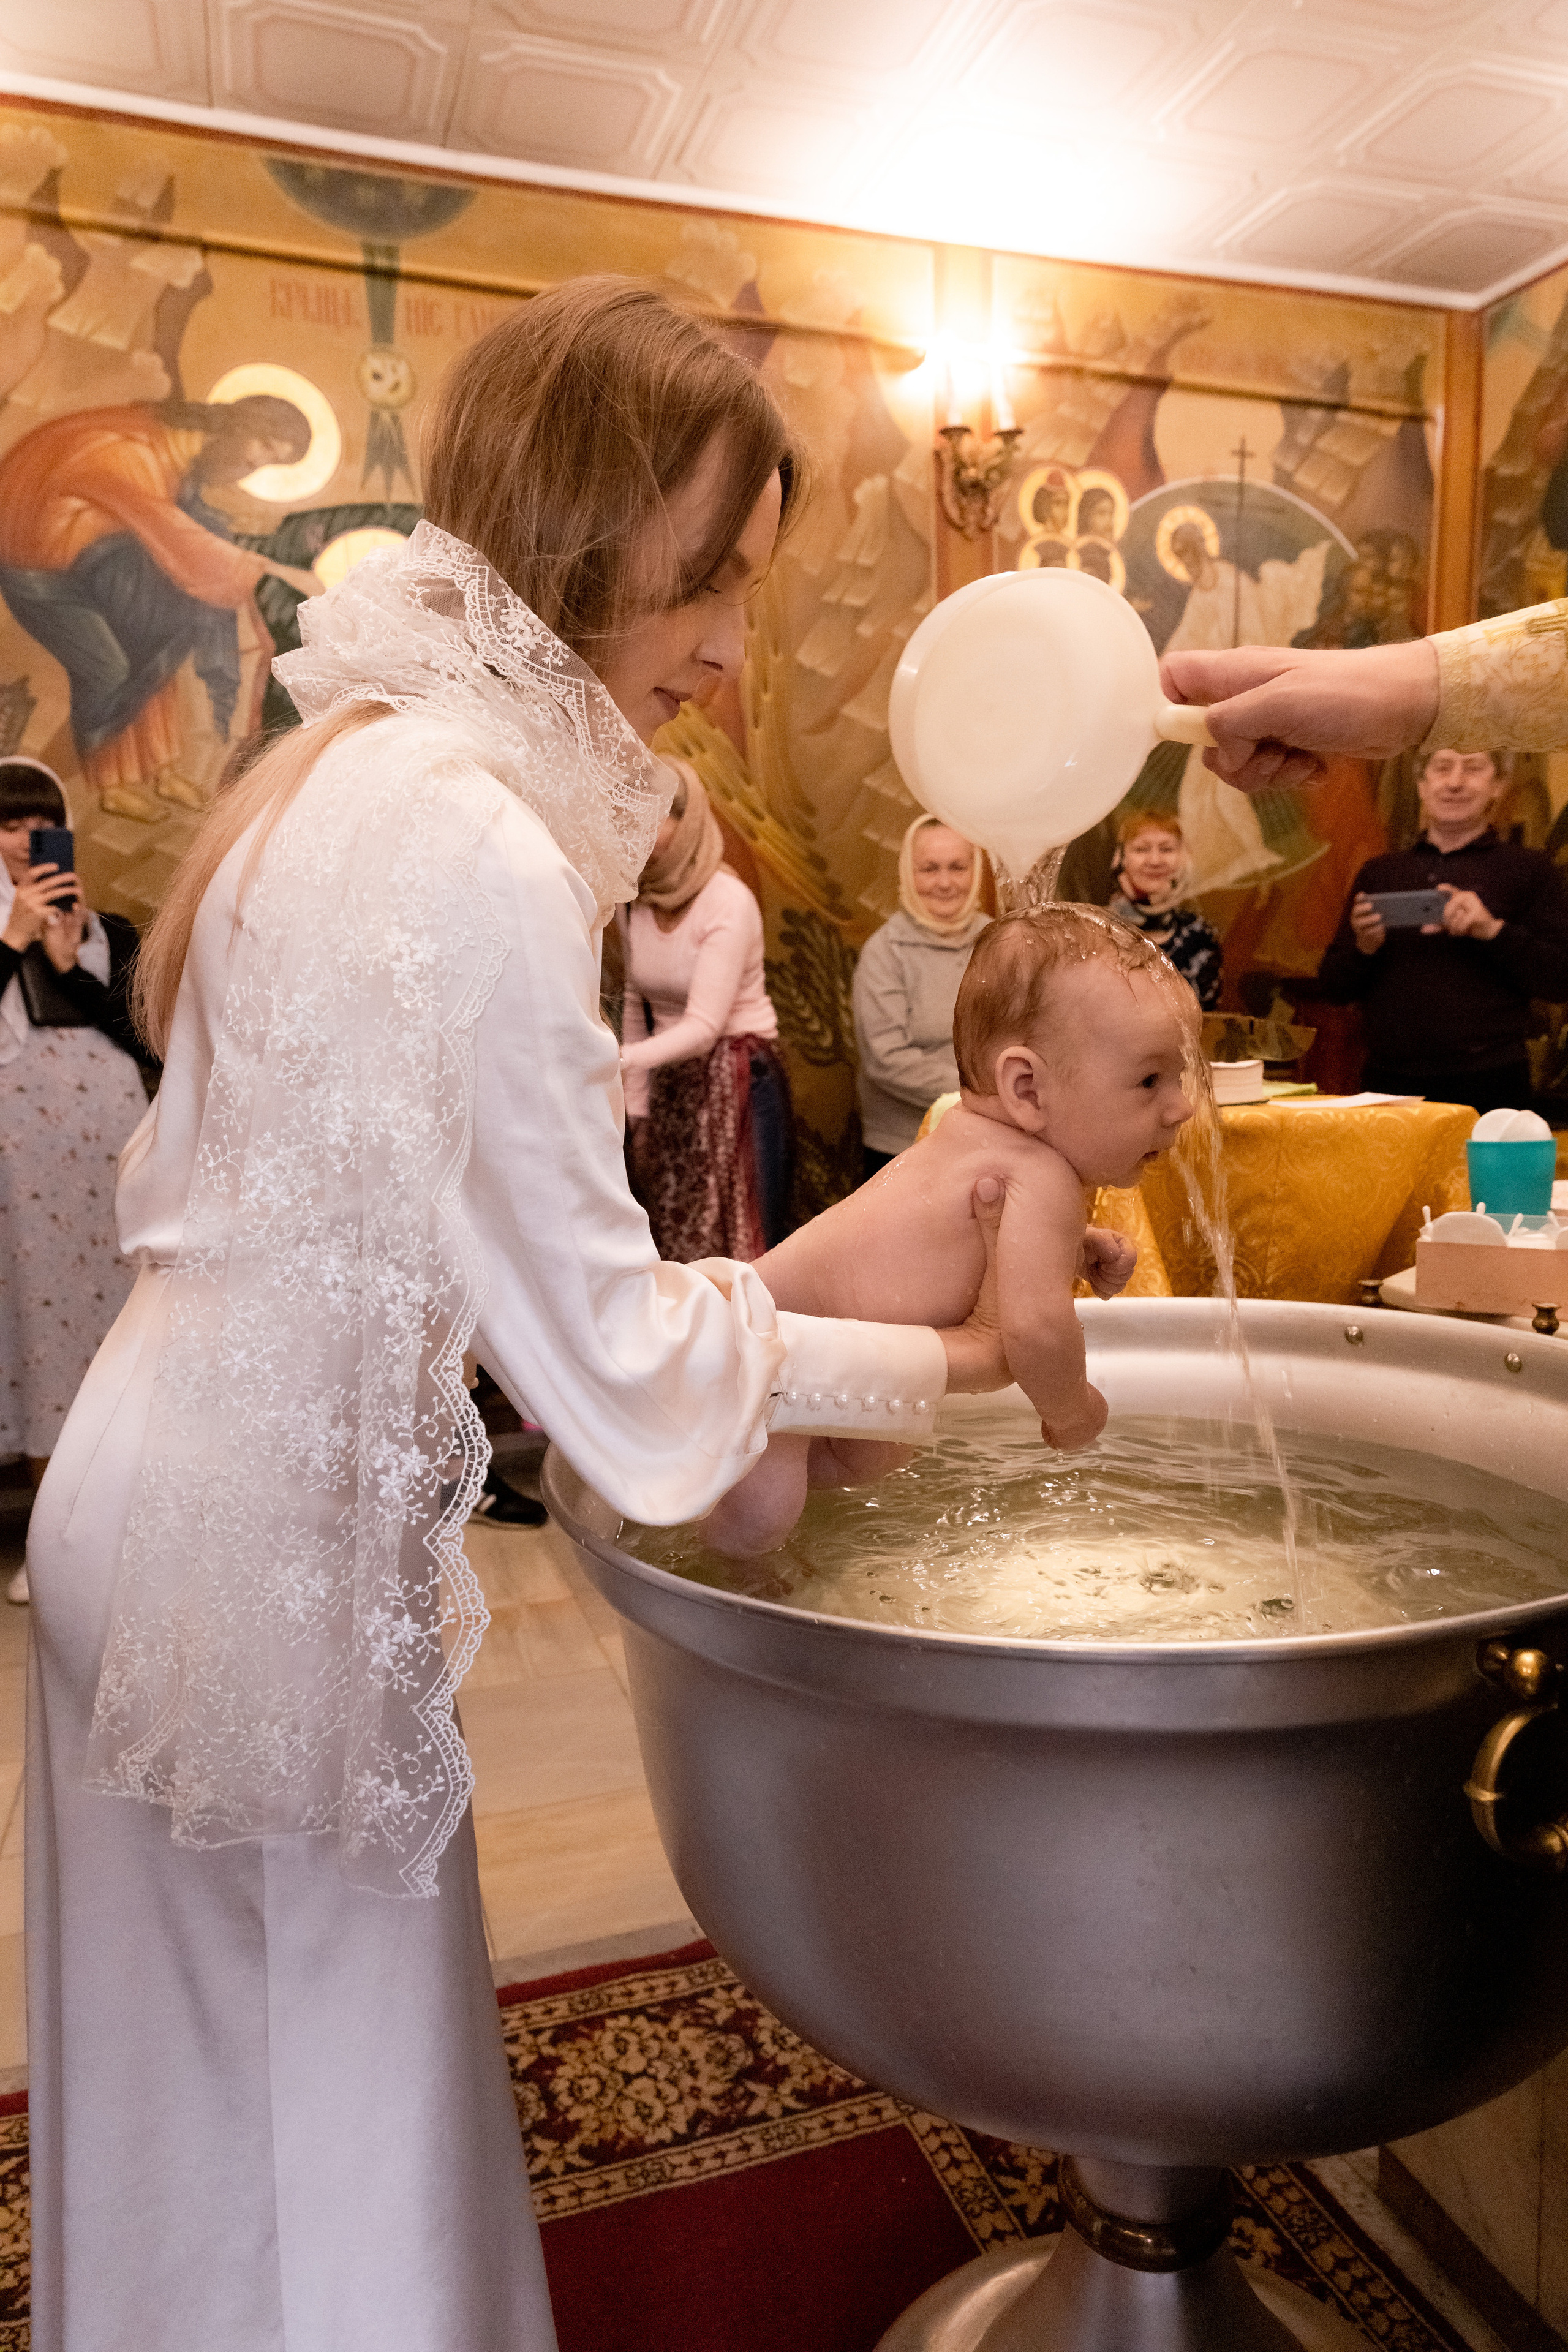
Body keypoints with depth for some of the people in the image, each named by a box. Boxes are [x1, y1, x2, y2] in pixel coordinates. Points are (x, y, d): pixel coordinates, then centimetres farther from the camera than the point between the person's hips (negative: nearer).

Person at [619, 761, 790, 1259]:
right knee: (671, 1241, 9)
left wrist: (623, 1060, -38)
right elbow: (636, 1003, 11)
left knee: (734, 1243, -4)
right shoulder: (634, 901, 2)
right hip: (670, 1081, 6)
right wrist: (636, 1103, 9)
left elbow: (704, 1026, -24)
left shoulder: (729, 903, -18)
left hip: (736, 1076, -6)